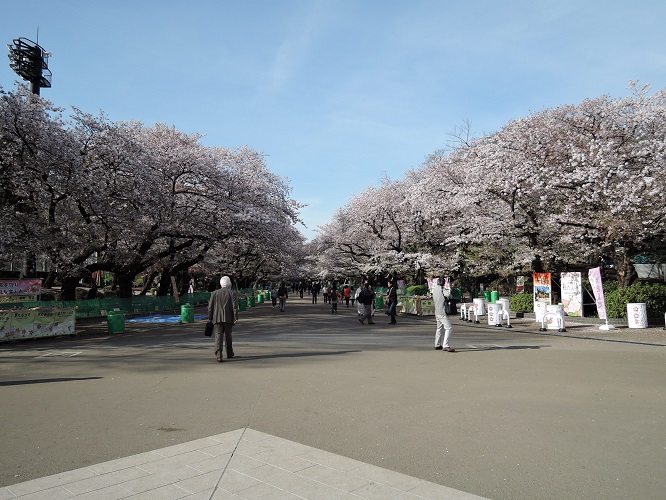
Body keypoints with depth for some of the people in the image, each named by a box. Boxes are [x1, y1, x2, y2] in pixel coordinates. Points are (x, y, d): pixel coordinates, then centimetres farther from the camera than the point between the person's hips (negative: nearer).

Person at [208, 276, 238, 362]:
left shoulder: (214, 293, 6)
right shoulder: (231, 293, 1)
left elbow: (210, 307, 5)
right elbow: (234, 306, -5)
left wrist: (210, 318, 11)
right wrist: (236, 318, -3)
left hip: (217, 319, 0)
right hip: (228, 318, 0)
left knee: (218, 336, -5)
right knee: (228, 336, 15)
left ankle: (218, 354, -22)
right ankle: (229, 353, 26)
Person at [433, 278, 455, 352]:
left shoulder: (434, 290, 14)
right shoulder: (441, 289, -10)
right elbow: (447, 294, -28)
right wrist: (449, 290, -7)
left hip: (437, 312, 9)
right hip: (442, 312, -9)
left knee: (440, 328, 21)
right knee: (448, 328, -12)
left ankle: (437, 345, 28)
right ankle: (445, 346, -21)